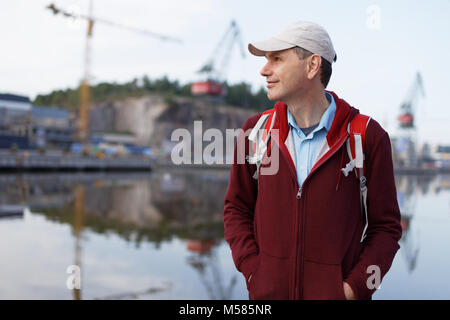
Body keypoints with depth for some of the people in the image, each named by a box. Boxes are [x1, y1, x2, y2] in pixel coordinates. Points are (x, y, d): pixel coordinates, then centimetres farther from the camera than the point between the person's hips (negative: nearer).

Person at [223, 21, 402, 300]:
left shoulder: (368, 137, -7)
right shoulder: (255, 130, 0)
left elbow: (385, 227, -2)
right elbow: (236, 209, 6)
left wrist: (354, 288, -12)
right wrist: (252, 272, -4)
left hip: (337, 292, -2)